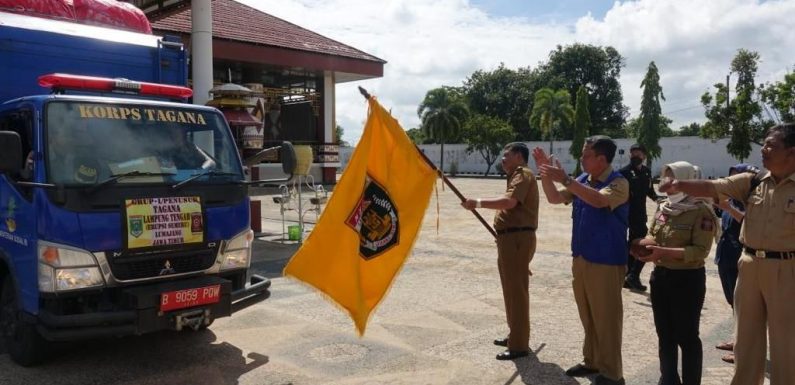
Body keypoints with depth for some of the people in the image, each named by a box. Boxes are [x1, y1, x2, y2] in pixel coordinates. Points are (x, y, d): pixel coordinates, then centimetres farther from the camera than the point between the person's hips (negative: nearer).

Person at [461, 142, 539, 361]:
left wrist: (478, 203, -26)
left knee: (517, 291, -7)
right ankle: (515, 336, 29)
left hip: (517, 239, -11)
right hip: (510, 238, 11)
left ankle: (519, 345, -1)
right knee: (511, 291, 17)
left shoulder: (523, 175, -11)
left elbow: (509, 202, -28)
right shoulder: (517, 176, 23)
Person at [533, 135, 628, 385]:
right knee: (587, 316, 17)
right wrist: (545, 174, -5)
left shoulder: (618, 183, -14)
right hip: (581, 258, 7)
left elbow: (599, 200, -32)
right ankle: (591, 361, 31)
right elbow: (554, 198, 10)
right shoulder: (582, 181, 8)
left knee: (606, 319, 1)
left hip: (606, 262, -7)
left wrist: (565, 179, -34)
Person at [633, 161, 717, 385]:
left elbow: (700, 251, -20)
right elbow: (652, 234, 18)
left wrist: (664, 252, -28)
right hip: (660, 276, 7)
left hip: (687, 279, -7)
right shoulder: (664, 207, 7)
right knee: (664, 334, 17)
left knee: (686, 336, 5)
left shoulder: (701, 211, -14)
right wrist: (645, 245, -5)